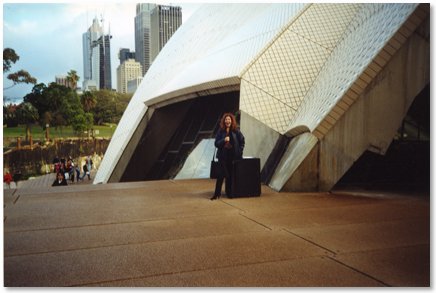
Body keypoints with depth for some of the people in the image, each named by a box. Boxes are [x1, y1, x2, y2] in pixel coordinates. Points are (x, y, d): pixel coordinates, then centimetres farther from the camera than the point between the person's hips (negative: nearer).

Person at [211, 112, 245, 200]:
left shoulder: (236, 131, 2)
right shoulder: (221, 131, 1)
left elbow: (242, 141, 8)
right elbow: (216, 143, -1)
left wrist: (239, 152, 1)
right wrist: (224, 140, -18)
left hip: (233, 156, 1)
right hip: (223, 156, -1)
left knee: (230, 174, 7)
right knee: (223, 174, -8)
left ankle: (229, 192, 20)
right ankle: (217, 193, 0)